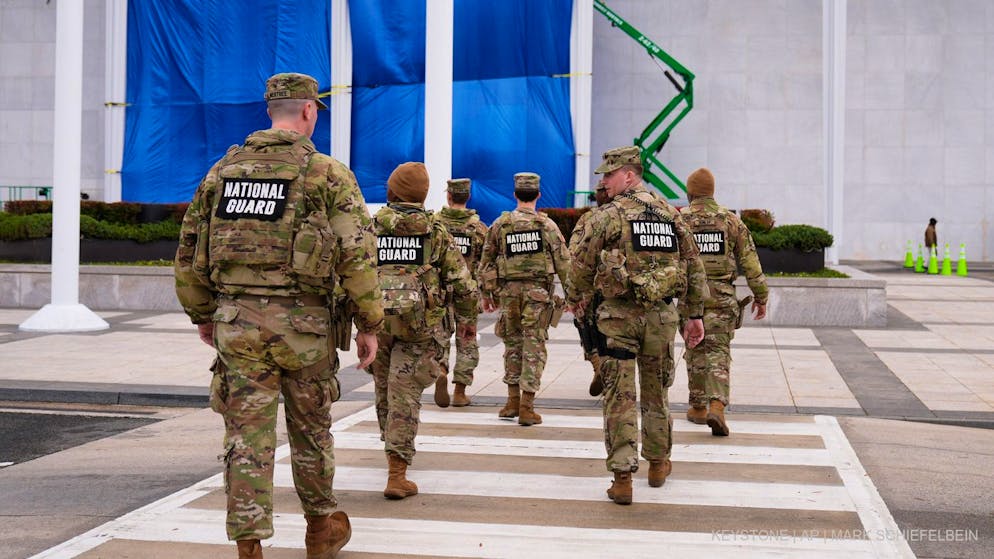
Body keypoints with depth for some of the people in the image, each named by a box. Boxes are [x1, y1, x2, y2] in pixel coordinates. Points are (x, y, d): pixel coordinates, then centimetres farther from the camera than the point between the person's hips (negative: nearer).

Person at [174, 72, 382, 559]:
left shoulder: (224, 169, 8)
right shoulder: (328, 173, -4)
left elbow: (190, 249, 11)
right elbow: (356, 255, -10)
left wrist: (201, 313, 21)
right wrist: (369, 325, -3)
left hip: (237, 322, 2)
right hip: (302, 323, -2)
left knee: (247, 437, 3)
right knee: (310, 428, 16)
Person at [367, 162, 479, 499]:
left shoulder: (370, 228, 5)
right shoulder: (435, 231, 4)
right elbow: (462, 281, 5)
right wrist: (467, 319, 17)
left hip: (376, 320, 2)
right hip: (419, 324, -1)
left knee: (384, 389, 20)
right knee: (405, 395, -2)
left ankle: (394, 451, 38)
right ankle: (397, 474, -9)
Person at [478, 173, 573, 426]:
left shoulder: (500, 224, 4)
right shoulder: (547, 225, -2)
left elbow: (486, 260, 8)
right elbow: (563, 261, -4)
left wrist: (486, 293, 16)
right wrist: (572, 293, 2)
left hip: (508, 290, 2)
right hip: (538, 291, -2)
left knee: (512, 343, 16)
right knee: (534, 347, 0)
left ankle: (513, 400, 19)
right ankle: (526, 407, -2)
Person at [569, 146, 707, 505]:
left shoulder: (607, 215, -7)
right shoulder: (671, 214, 8)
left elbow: (582, 262, -5)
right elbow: (694, 266, 9)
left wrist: (579, 297, 14)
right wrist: (696, 315, 13)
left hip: (618, 314, -4)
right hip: (661, 314, 4)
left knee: (619, 397, -1)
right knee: (656, 392, 19)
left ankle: (622, 477, -6)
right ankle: (658, 464, 31)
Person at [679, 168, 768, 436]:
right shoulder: (732, 221, 3)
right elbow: (750, 262, 2)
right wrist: (760, 296, 8)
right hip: (722, 296, 0)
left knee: (695, 351, 14)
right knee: (719, 353, -1)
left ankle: (698, 408, 21)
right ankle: (717, 407, -20)